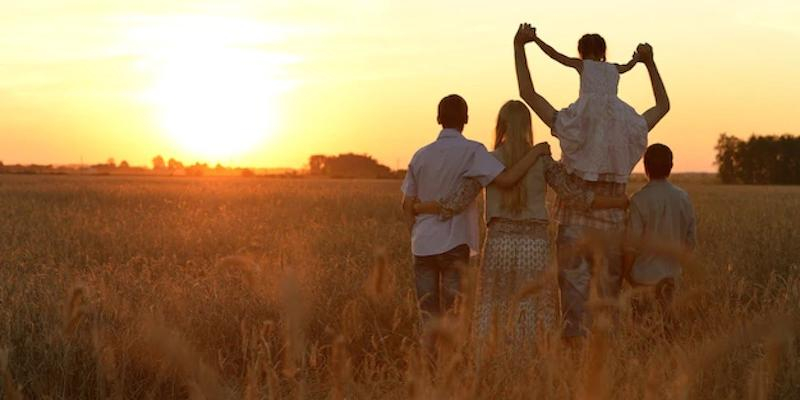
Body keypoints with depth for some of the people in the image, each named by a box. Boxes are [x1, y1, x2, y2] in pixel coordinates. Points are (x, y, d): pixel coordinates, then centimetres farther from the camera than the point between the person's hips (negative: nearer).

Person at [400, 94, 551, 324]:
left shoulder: (421, 156, 9)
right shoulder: (471, 151, -8)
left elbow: (408, 205, 11)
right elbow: (506, 179, -21)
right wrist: (536, 152, -9)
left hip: (422, 247, 5)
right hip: (453, 245, -5)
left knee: (429, 317, 9)